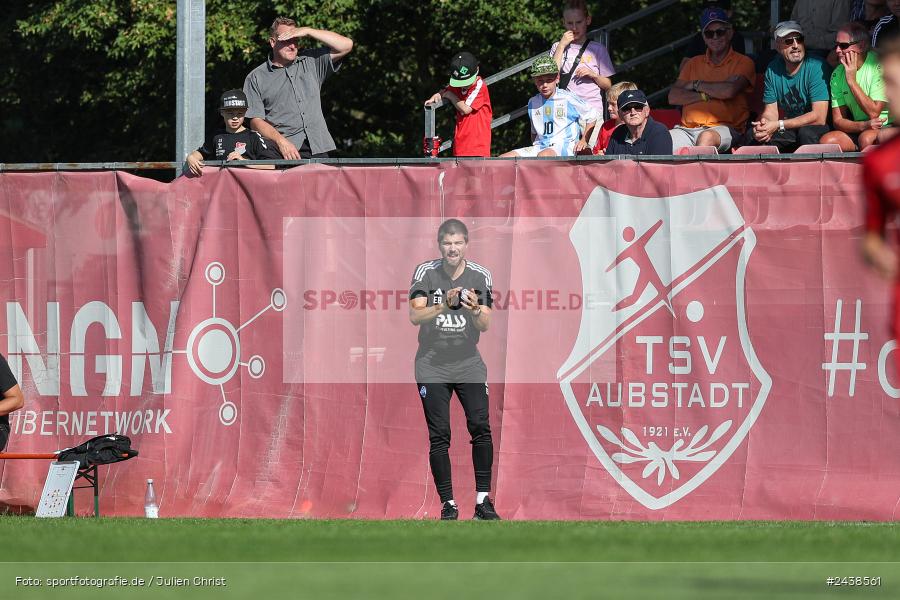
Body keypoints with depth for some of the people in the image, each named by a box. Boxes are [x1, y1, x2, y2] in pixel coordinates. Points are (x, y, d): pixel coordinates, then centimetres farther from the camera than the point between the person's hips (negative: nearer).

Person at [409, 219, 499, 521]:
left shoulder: (480, 275, 1)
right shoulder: (425, 272, -3)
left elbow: (484, 325, -2)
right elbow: (415, 316, -13)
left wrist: (475, 309, -23)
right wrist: (445, 306, -28)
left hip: (468, 363, 1)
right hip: (432, 365, -1)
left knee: (481, 426, -14)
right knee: (439, 436, -4)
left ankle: (483, 501, -9)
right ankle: (448, 505, 2)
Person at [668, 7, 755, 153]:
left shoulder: (743, 63, 9)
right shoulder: (694, 63, 23)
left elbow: (729, 91, -11)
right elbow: (673, 97, 11)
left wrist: (696, 85, 5)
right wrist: (705, 96, -5)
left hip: (724, 128, -4)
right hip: (687, 129, 4)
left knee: (707, 137, -40)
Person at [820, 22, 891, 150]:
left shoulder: (879, 66, -13)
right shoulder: (838, 74, 4)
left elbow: (874, 112, -20)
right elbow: (838, 120, 2)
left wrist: (851, 80, -17)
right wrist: (863, 125, -19)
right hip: (857, 130, 5)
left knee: (866, 138, -36)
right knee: (826, 141, -20)